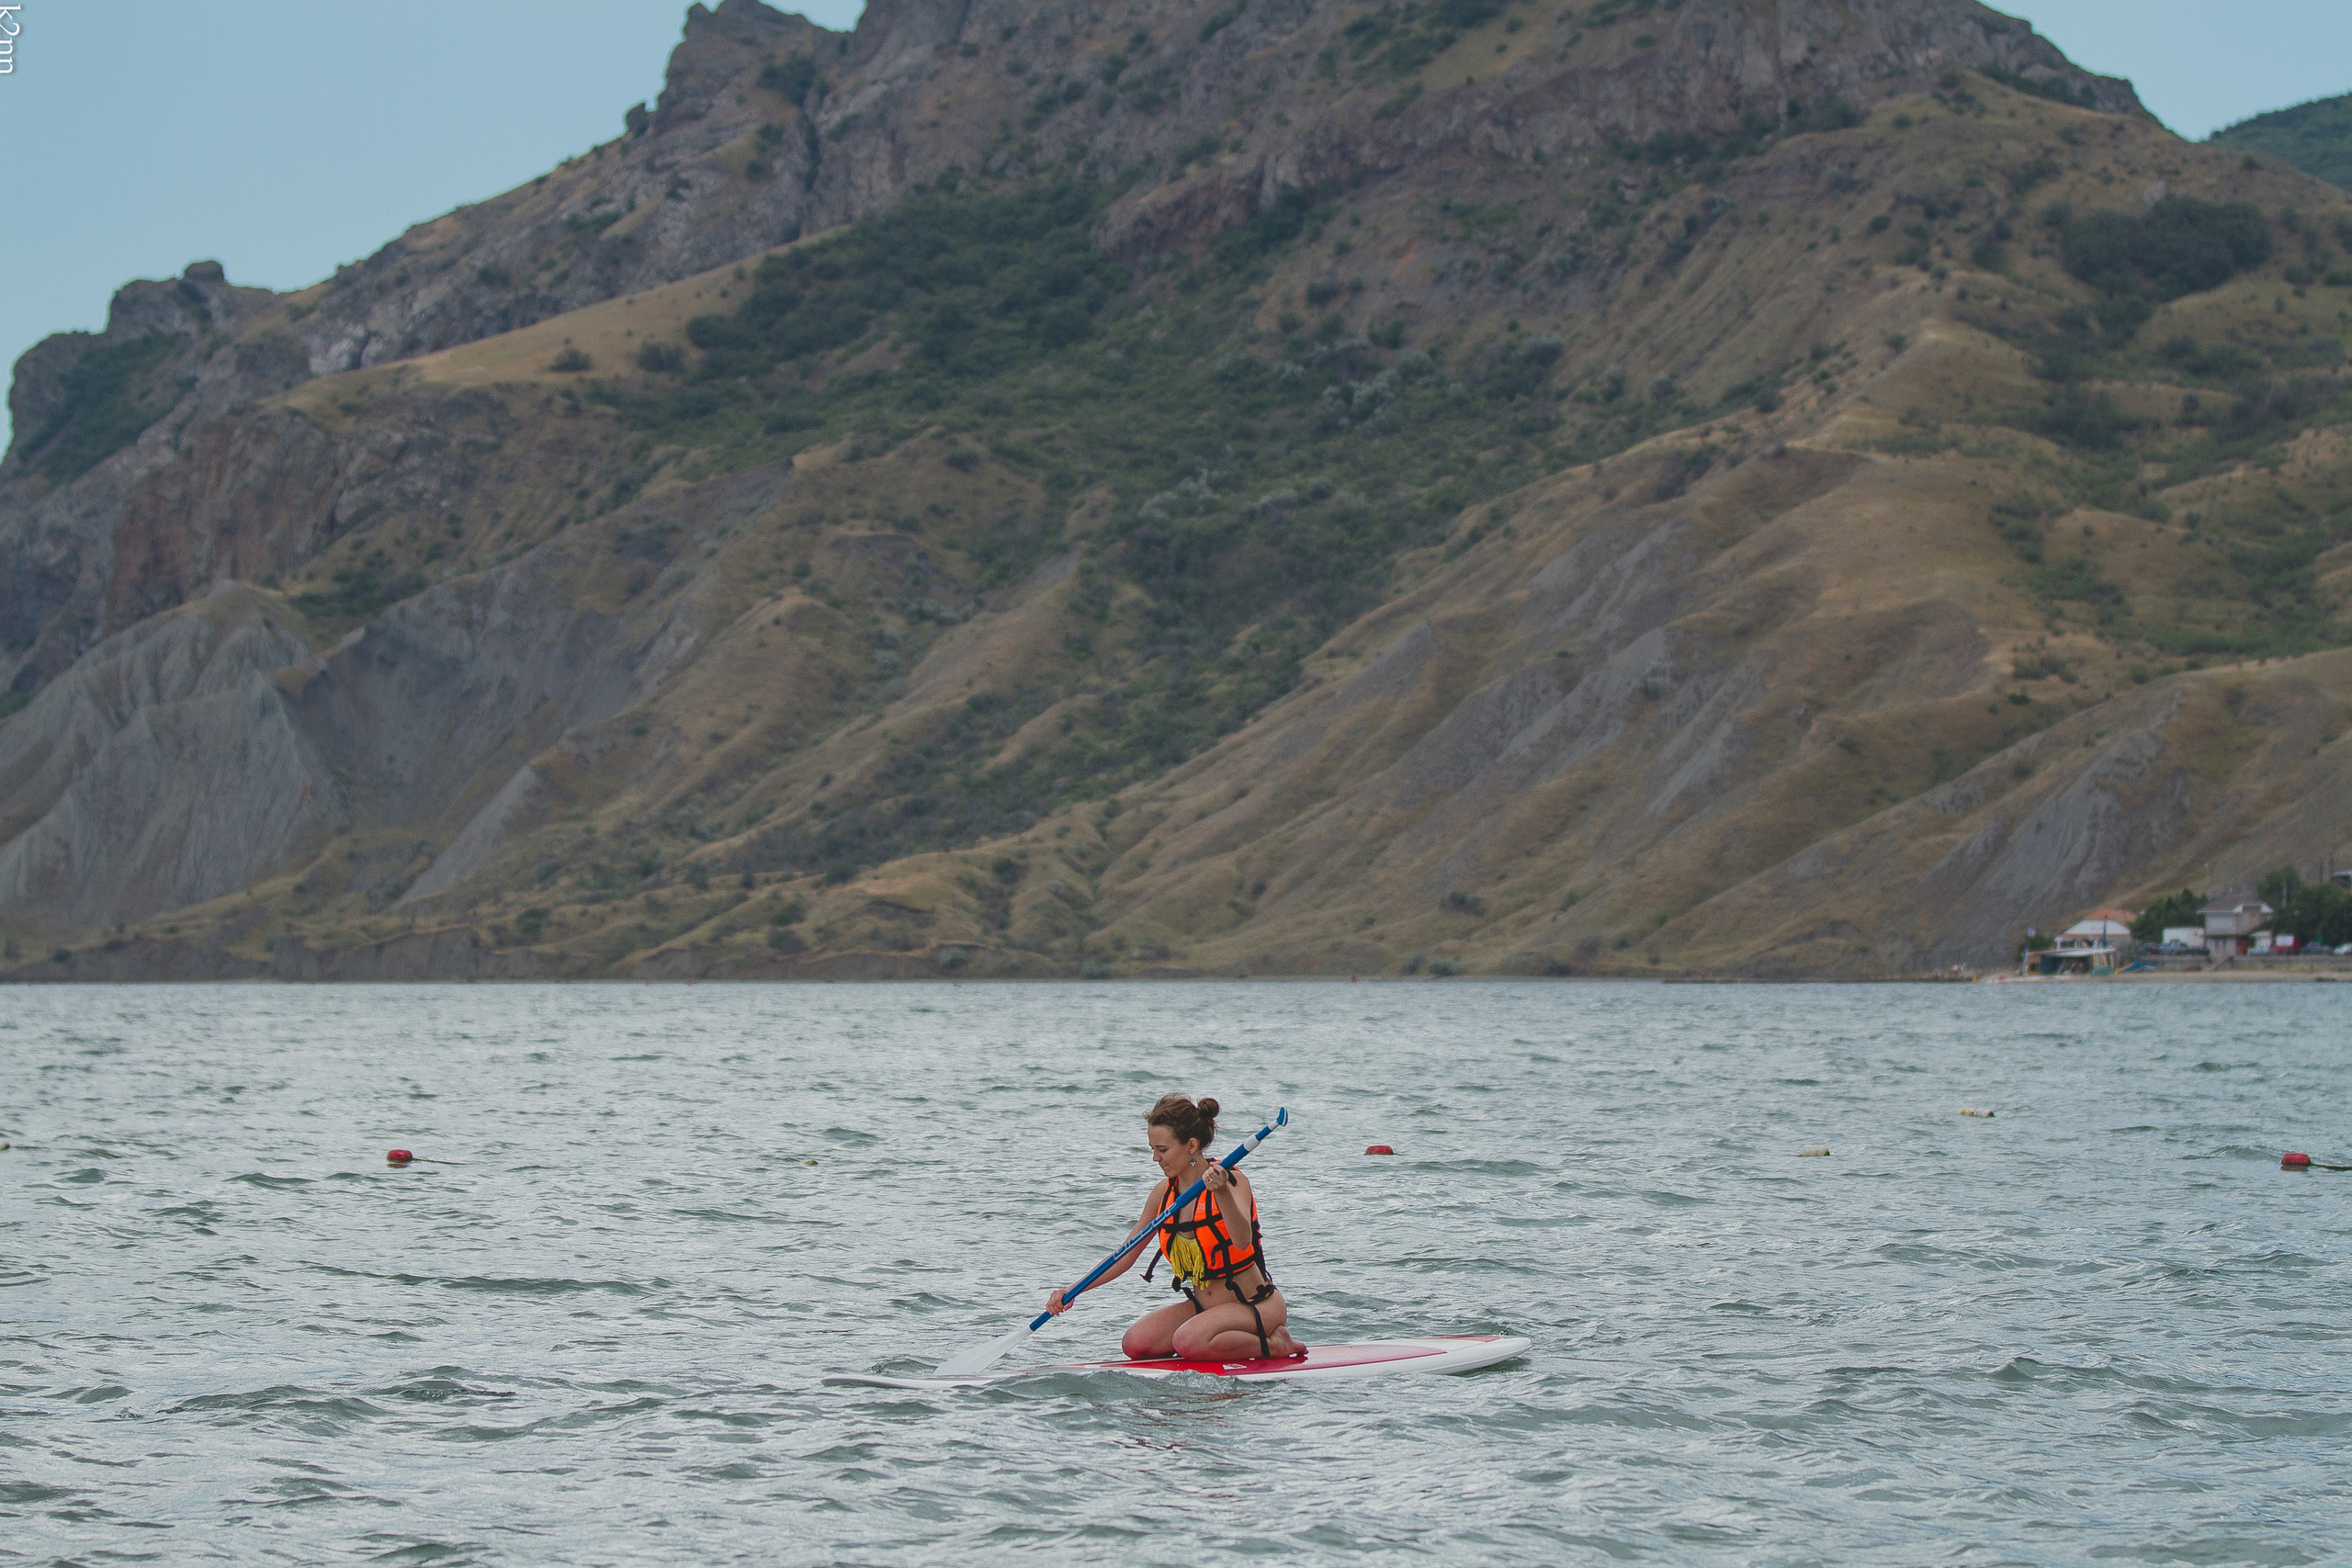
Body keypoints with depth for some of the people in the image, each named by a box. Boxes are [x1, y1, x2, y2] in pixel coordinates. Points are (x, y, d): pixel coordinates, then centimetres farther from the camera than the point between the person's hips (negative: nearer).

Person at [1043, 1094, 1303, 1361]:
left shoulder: (1232, 1181, -16)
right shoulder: (1164, 1193, 1)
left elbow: (1242, 1241, -35)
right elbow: (1125, 1257, 9)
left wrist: (1222, 1193, -52)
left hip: (1258, 1305, -7)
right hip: (1204, 1306, 7)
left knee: (1189, 1341, -32)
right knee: (1135, 1344, -13)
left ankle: (1273, 1344, -9)